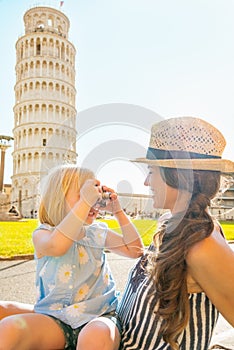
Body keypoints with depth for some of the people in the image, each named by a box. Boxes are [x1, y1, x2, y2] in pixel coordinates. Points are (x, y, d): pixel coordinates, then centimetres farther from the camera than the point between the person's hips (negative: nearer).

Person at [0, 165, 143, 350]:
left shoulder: (98, 233, 8)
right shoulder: (43, 234, -4)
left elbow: (135, 249, 6)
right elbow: (57, 246, -28)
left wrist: (118, 211, -1)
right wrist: (85, 201, -28)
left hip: (99, 315, 2)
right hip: (55, 319, -1)